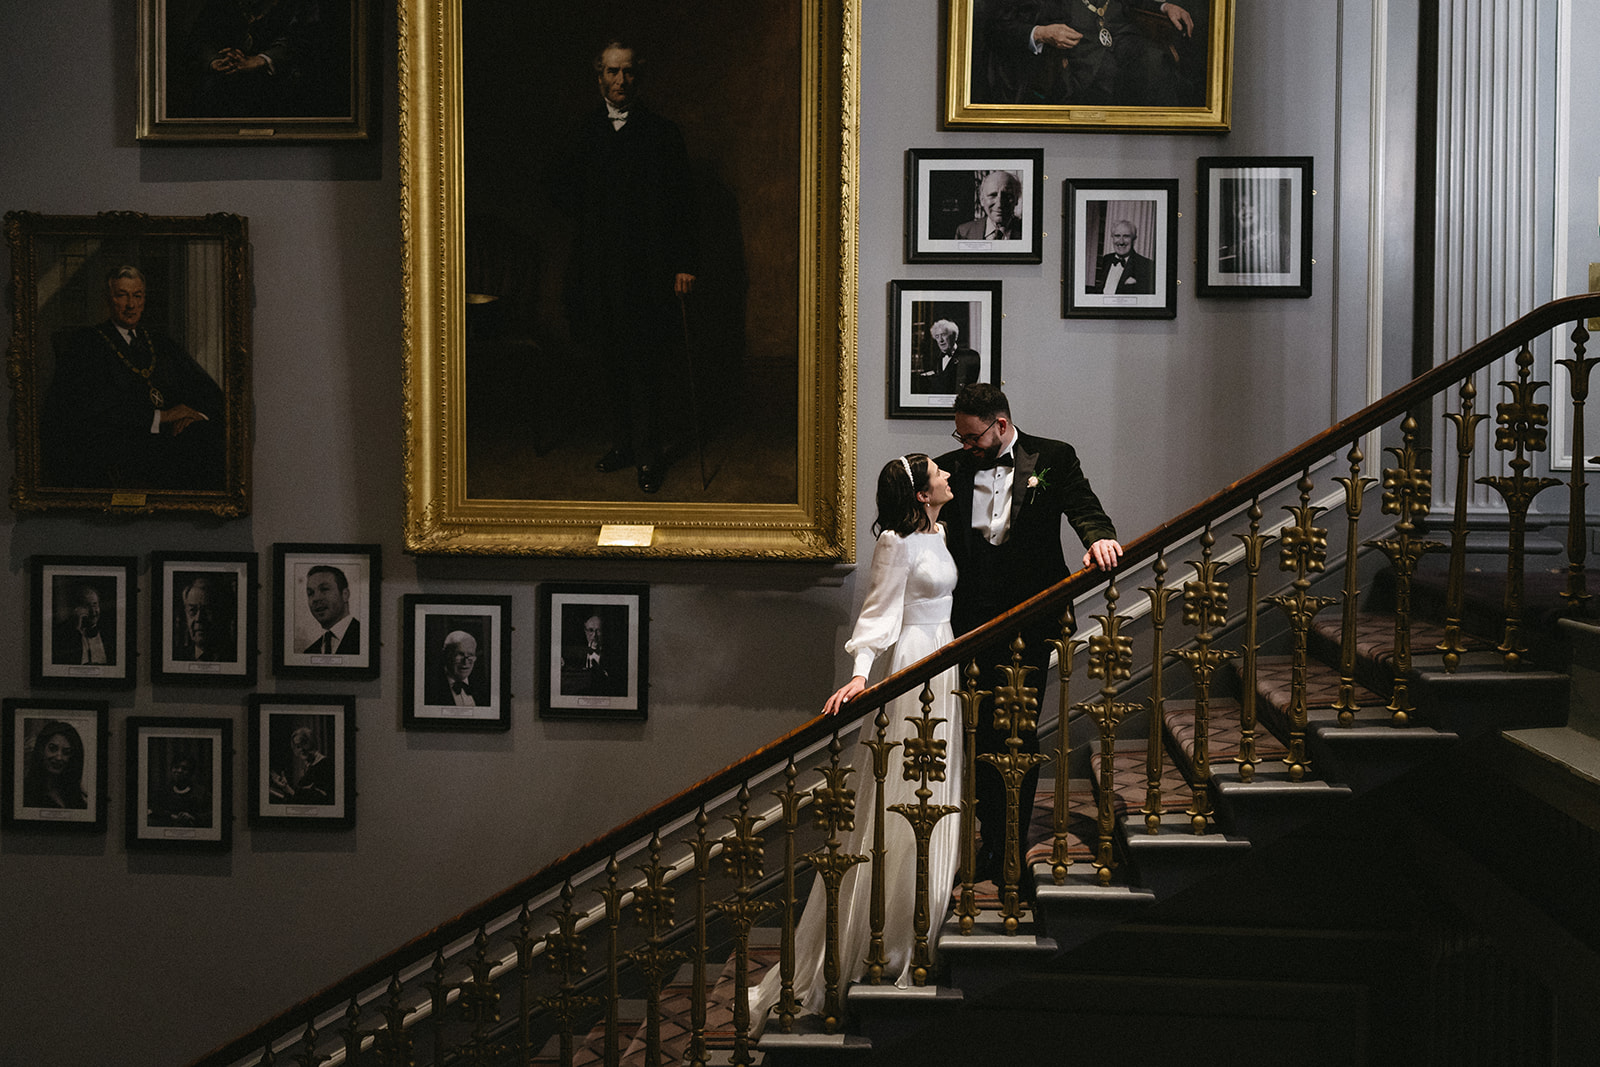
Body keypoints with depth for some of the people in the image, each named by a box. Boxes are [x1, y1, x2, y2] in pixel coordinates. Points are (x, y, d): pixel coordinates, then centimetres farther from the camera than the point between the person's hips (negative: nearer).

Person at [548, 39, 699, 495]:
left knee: (645, 366, -5)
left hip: (647, 269, -3)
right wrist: (587, 218, 7)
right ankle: (622, 441, 19)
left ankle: (647, 455, 2)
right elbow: (558, 186, 23)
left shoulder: (661, 133, 4)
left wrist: (683, 262, -5)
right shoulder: (583, 133, 11)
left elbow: (681, 202, 2)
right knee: (609, 363, 7)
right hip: (598, 266, 3)